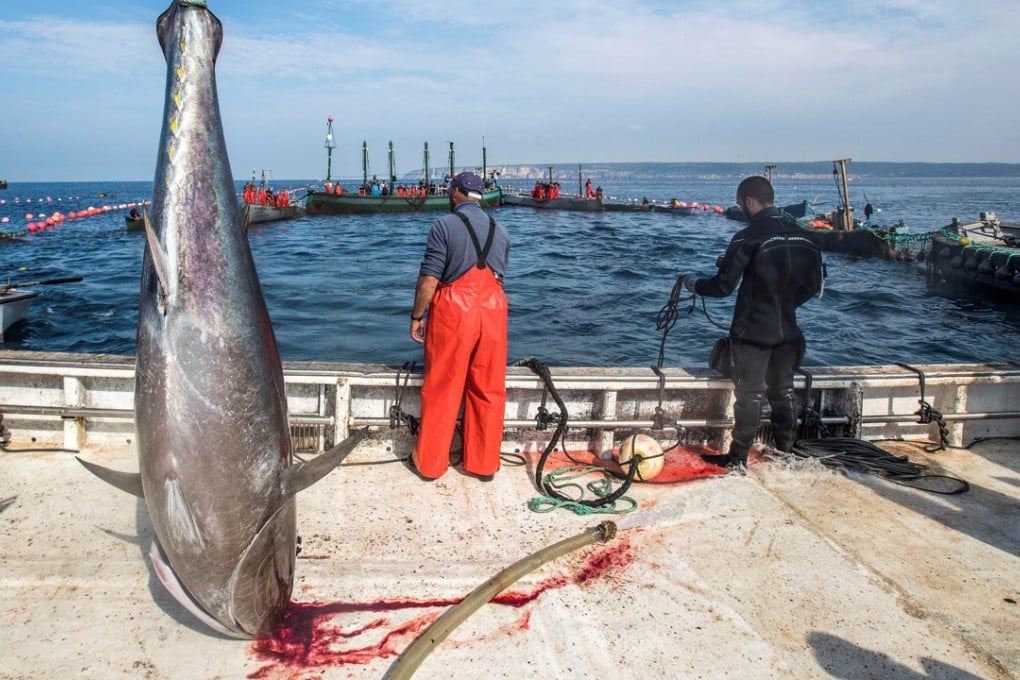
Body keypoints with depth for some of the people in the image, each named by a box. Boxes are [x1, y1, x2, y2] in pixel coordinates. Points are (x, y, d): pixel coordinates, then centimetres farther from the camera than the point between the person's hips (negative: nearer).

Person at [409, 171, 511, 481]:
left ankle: (430, 462, 18)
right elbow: (499, 275, 11)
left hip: (453, 311, -4)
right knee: (488, 390, 11)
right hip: (493, 311, 4)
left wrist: (417, 316, -1)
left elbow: (429, 280, -11)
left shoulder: (445, 225, -7)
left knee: (441, 390, 7)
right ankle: (484, 464, 20)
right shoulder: (500, 231, 9)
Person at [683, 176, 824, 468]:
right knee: (783, 392, 16)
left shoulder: (749, 237, -16)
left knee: (749, 395, 2)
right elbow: (813, 286, 11)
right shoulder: (802, 236, 4)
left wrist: (694, 284, 4)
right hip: (787, 330, 6)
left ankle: (738, 458, 10)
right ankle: (785, 452, 26)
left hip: (752, 331, -5)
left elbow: (723, 287, -13)